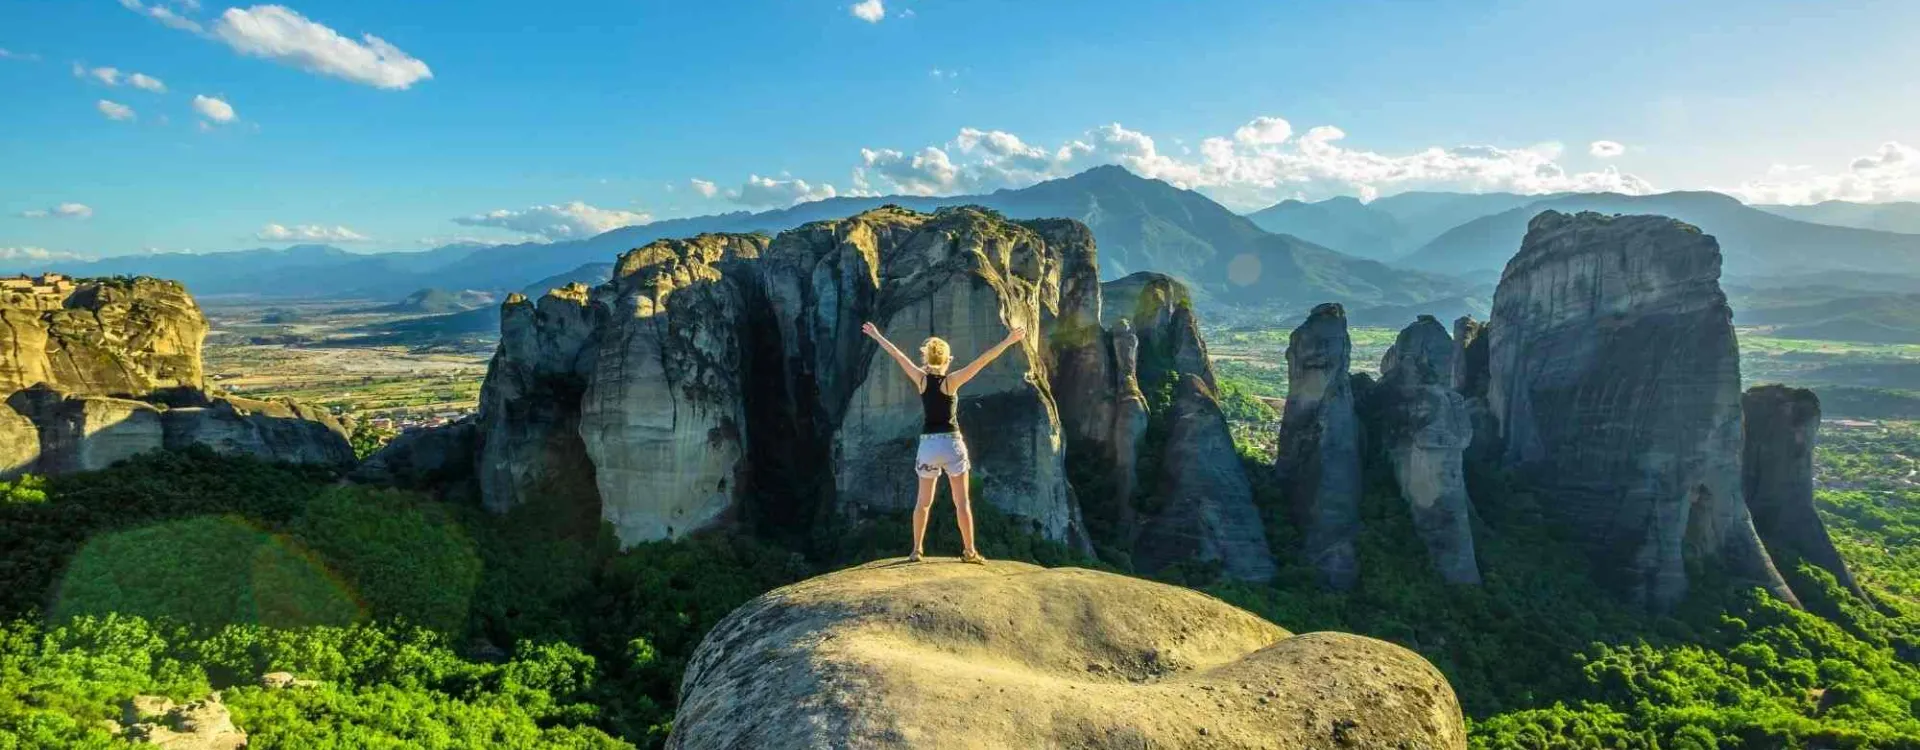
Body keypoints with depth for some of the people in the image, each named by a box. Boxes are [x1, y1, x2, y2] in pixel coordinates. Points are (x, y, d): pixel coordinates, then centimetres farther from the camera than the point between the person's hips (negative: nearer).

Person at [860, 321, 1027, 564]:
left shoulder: (922, 379, -1)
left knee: (923, 502, 14)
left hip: (927, 444, 3)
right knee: (962, 501, 4)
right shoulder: (951, 380, -8)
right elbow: (983, 360, -13)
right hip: (951, 444, -3)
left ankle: (917, 550, 16)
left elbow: (898, 355, 8)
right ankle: (969, 551, 5)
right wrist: (1008, 341, -15)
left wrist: (877, 336, 19)